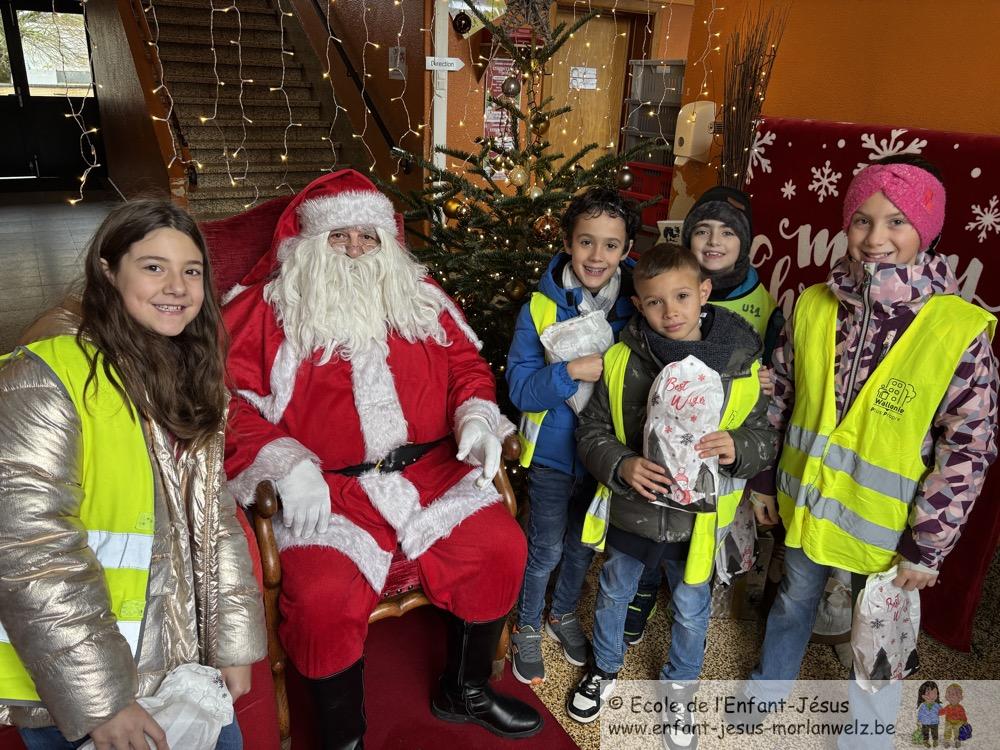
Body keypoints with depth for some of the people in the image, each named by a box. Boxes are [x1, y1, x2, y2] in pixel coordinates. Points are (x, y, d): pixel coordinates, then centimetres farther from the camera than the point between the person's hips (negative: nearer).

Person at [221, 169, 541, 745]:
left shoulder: (419, 297, 16)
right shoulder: (268, 309, 5)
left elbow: (467, 364, 16)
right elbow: (231, 400, -3)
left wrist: (477, 420, -4)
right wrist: (287, 464, -18)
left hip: (432, 471, 4)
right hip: (326, 487, -3)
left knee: (501, 548, -13)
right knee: (323, 599, -25)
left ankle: (466, 690, 16)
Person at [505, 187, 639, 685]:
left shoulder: (636, 306, -11)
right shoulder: (542, 306, -15)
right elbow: (519, 388, -17)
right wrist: (569, 372, -31)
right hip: (553, 452, -2)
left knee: (584, 545, 22)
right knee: (545, 550, 11)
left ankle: (564, 614, 49)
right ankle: (527, 627, 38)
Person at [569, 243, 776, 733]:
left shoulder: (740, 365, -14)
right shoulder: (620, 361, -13)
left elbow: (765, 439, -6)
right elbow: (591, 430, -6)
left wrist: (738, 448, -28)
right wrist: (621, 465, -25)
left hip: (697, 519, 0)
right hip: (631, 509, 1)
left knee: (691, 610, 21)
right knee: (613, 595, 23)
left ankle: (679, 688, 50)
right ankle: (604, 669, 53)